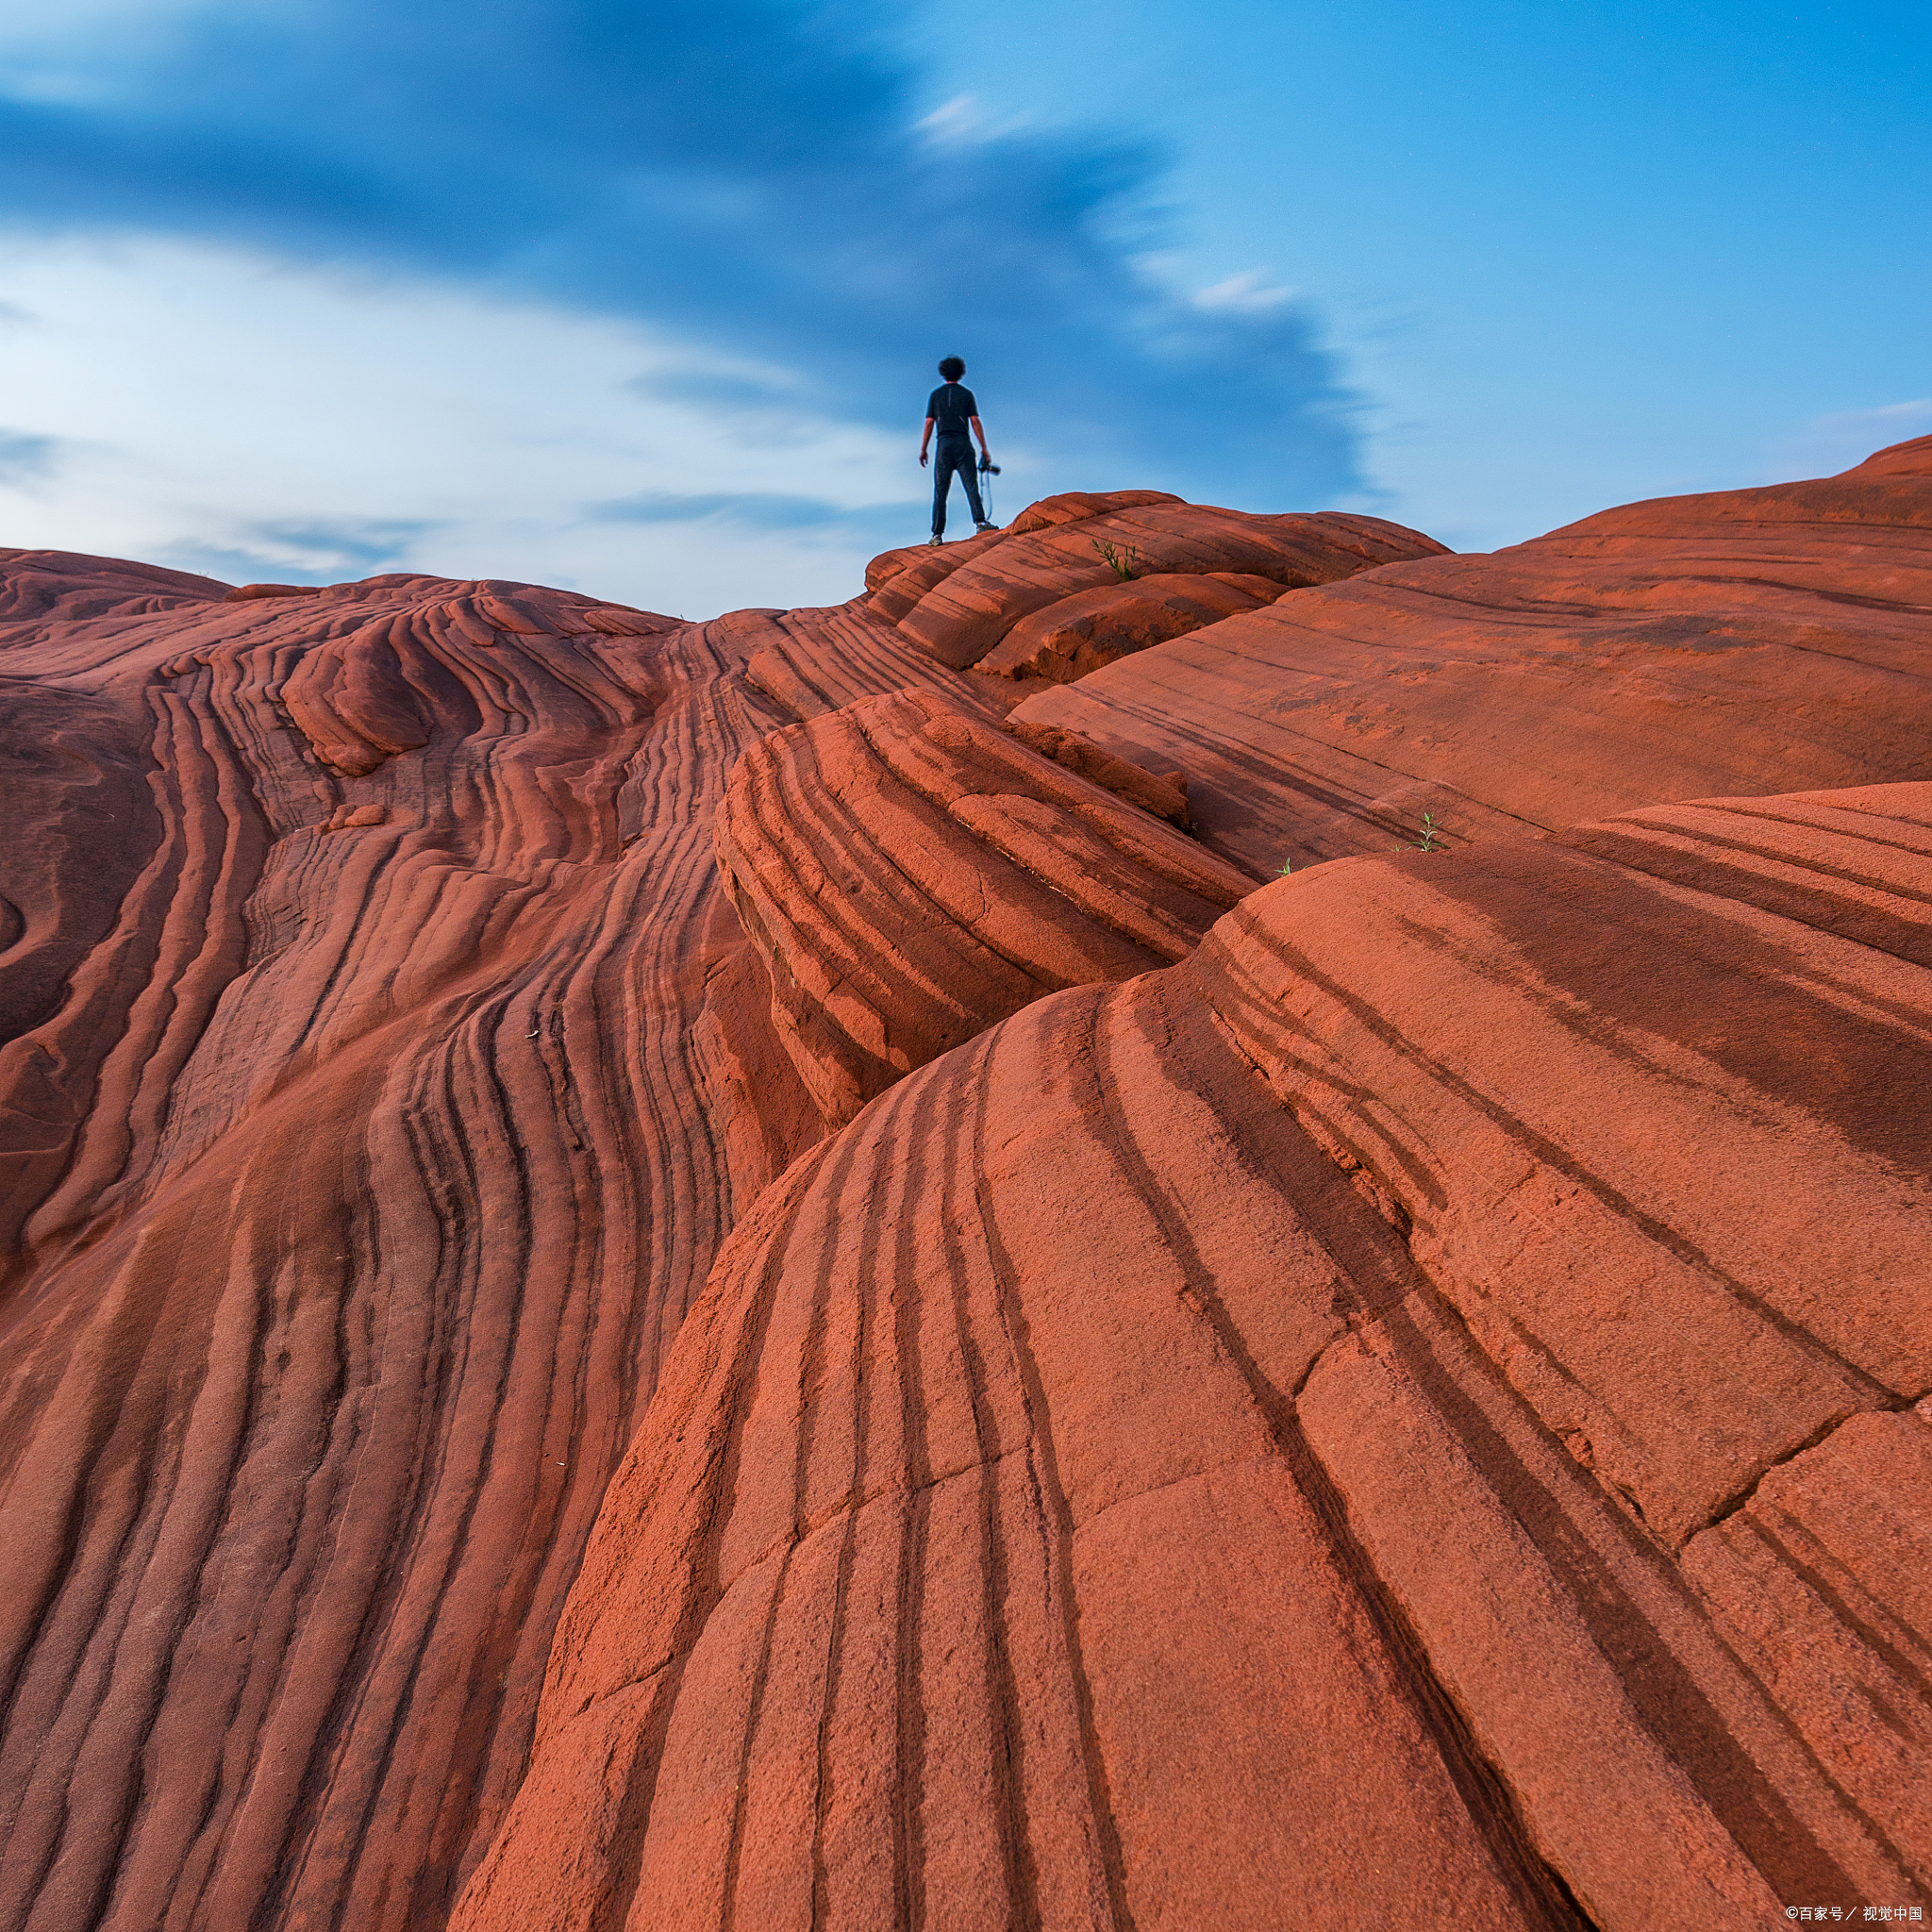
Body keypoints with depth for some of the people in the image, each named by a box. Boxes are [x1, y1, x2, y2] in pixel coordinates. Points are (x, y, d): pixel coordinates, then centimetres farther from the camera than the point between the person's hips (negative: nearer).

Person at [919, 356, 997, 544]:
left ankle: (938, 533, -4)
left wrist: (923, 450, 9)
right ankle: (980, 521, -26)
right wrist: (984, 448, 2)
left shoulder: (935, 395, 9)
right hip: (963, 443, -1)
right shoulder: (966, 394, 6)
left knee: (940, 490, 1)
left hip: (944, 444, 1)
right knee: (971, 484, -7)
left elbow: (929, 423, 5)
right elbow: (975, 422, 0)